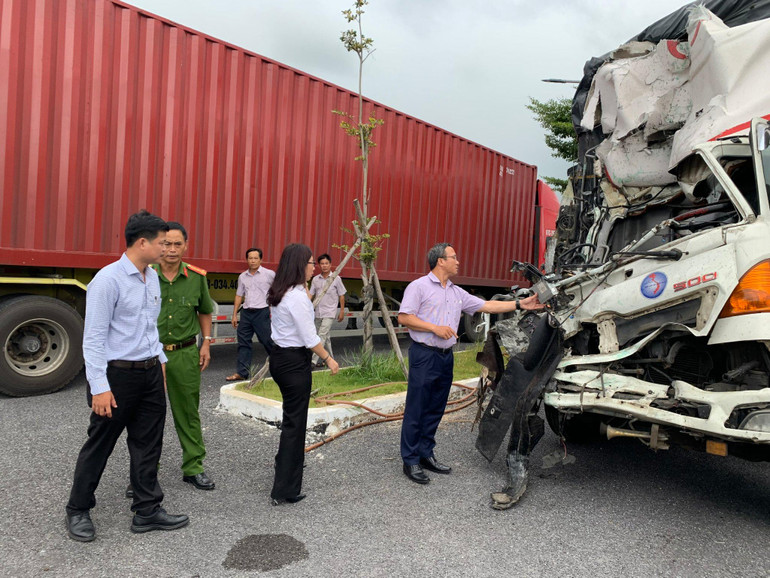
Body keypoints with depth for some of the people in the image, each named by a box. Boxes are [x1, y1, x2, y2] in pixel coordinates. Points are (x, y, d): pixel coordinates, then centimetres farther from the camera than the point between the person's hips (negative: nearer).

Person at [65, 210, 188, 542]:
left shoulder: (152, 278, 9)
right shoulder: (108, 280, -16)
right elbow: (94, 337, -17)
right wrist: (99, 387, -19)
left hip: (150, 373, 7)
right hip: (118, 375, -7)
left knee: (148, 445, 12)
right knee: (99, 446, 9)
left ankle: (147, 512, 24)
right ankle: (78, 511, 30)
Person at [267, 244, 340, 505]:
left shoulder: (279, 293, 8)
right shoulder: (297, 297, -20)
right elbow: (310, 339, -17)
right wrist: (329, 359, -7)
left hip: (279, 356, 10)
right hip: (295, 361, -10)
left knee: (292, 414, 27)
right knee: (294, 422, -1)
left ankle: (286, 461, 49)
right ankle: (285, 490, 7)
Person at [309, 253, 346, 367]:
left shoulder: (336, 279, -4)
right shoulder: (315, 279, 5)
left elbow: (341, 295, 1)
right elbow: (311, 294, 7)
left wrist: (342, 311, 0)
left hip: (329, 313, -5)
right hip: (318, 313, 5)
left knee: (322, 336, -13)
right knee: (325, 336, 14)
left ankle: (313, 360, -14)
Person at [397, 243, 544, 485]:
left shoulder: (457, 293, 15)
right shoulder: (419, 286, -5)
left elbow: (486, 306, 14)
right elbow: (404, 317, -11)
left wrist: (520, 304, 7)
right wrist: (435, 328, -16)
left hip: (446, 356, 7)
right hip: (424, 355, -7)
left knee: (435, 410, 13)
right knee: (416, 410, -2)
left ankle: (426, 454, 24)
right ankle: (410, 460, 7)